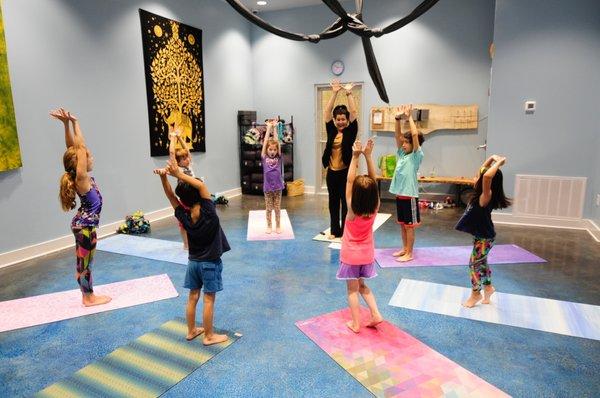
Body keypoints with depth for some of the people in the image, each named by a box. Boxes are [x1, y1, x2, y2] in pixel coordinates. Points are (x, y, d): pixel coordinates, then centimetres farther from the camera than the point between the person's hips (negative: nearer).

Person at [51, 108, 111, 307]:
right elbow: (81, 147, -26)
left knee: (83, 262, 17)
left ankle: (88, 295, 30)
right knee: (85, 262, 5)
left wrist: (67, 124, -5)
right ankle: (89, 297, 19)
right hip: (85, 226, -9)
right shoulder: (81, 178, -21)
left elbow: (73, 148, 0)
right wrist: (73, 122, -20)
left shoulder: (79, 176, 0)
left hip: (83, 224, 9)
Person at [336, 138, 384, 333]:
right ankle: (376, 314, 15)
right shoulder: (375, 209, -15)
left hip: (351, 256, -4)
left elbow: (349, 181, -22)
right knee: (362, 285, 24)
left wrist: (355, 157, -22)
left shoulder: (352, 210, -23)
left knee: (352, 290, 10)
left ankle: (356, 324, 16)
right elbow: (373, 180, -12)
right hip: (367, 255, 4)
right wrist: (368, 156, -16)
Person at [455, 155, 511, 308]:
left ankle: (476, 293, 25)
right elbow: (483, 172, 9)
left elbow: (487, 176, -48)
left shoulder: (486, 196, -28)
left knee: (474, 264, 6)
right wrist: (492, 158, -1)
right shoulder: (482, 194, -4)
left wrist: (499, 163, -34)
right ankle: (488, 287, 41)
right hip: (481, 235, 9)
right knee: (481, 262, 23)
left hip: (484, 237, -9)